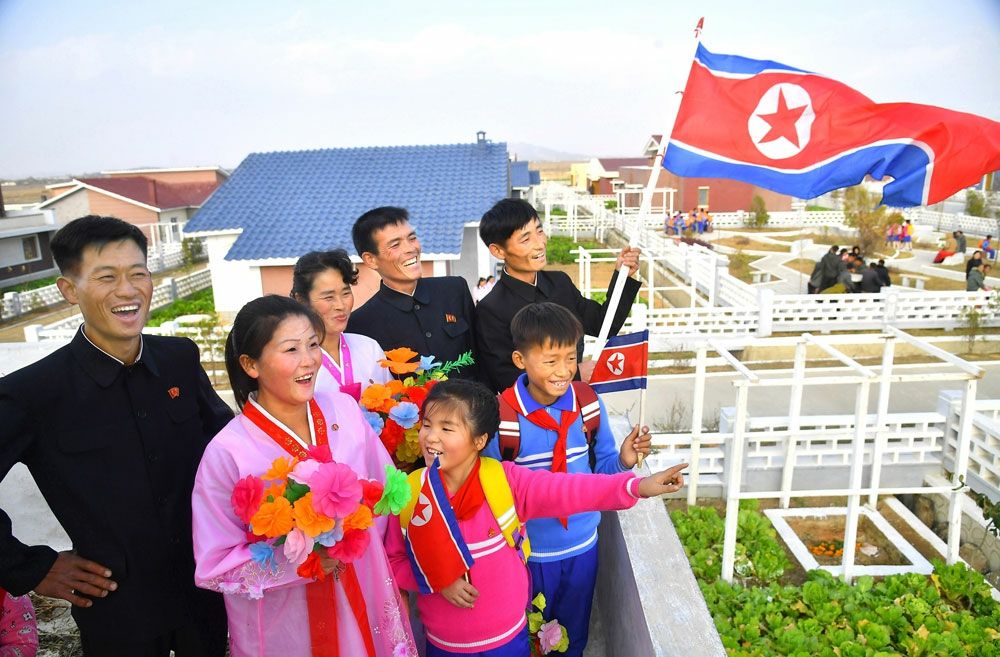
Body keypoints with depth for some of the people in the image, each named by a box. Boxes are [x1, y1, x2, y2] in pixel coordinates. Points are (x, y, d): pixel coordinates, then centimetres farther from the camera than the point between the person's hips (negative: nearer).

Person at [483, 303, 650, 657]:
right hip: (528, 550, -3)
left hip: (582, 547, 3)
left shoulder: (589, 402, -11)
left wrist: (623, 460, -20)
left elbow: (600, 467, 0)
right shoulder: (501, 417, -22)